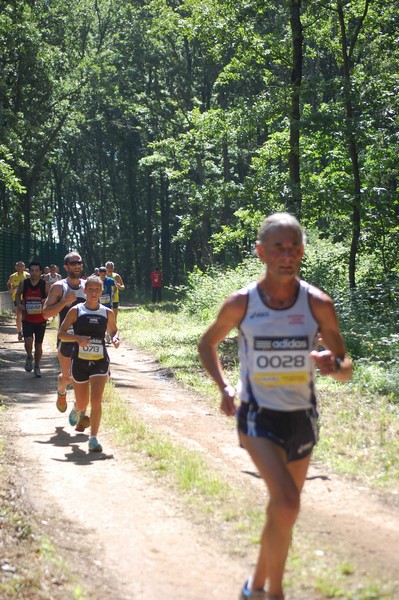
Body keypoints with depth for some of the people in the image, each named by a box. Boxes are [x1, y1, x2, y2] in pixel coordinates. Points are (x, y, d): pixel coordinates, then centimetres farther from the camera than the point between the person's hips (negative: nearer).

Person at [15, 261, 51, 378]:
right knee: (28, 341, -18)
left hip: (41, 320, 0)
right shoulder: (23, 283, -4)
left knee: (38, 344, 9)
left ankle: (37, 367, 28)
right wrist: (19, 304, -3)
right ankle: (29, 357, 15)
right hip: (27, 319, 0)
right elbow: (18, 294, 15)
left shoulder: (45, 285, -9)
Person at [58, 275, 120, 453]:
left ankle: (93, 439, -8)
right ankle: (76, 410, 50)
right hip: (79, 361, 0)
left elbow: (113, 330, 19)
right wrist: (77, 338, -22)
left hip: (100, 361, 0)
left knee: (96, 401, -15)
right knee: (82, 404, 12)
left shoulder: (108, 313, 4)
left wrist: (115, 338, -5)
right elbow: (61, 333, -3)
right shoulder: (75, 311, -2)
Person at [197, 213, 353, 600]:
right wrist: (223, 387, -4)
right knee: (286, 504, -23)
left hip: (302, 418, 3)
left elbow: (347, 371, -2)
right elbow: (207, 343, 11)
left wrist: (335, 365, -25)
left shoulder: (317, 304, -7)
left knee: (283, 509, 14)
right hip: (258, 416, -3)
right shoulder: (241, 304, -8)